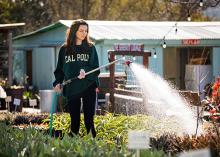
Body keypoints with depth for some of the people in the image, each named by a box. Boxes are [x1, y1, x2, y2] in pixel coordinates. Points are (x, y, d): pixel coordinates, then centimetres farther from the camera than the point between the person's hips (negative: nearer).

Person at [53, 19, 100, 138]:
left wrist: (86, 72, -19)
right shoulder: (64, 49, 8)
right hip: (71, 89, 1)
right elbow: (59, 69, 13)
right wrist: (58, 83, -3)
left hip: (88, 87, -1)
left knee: (89, 119, -5)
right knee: (74, 120, 6)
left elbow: (96, 69, 1)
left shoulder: (90, 48, 5)